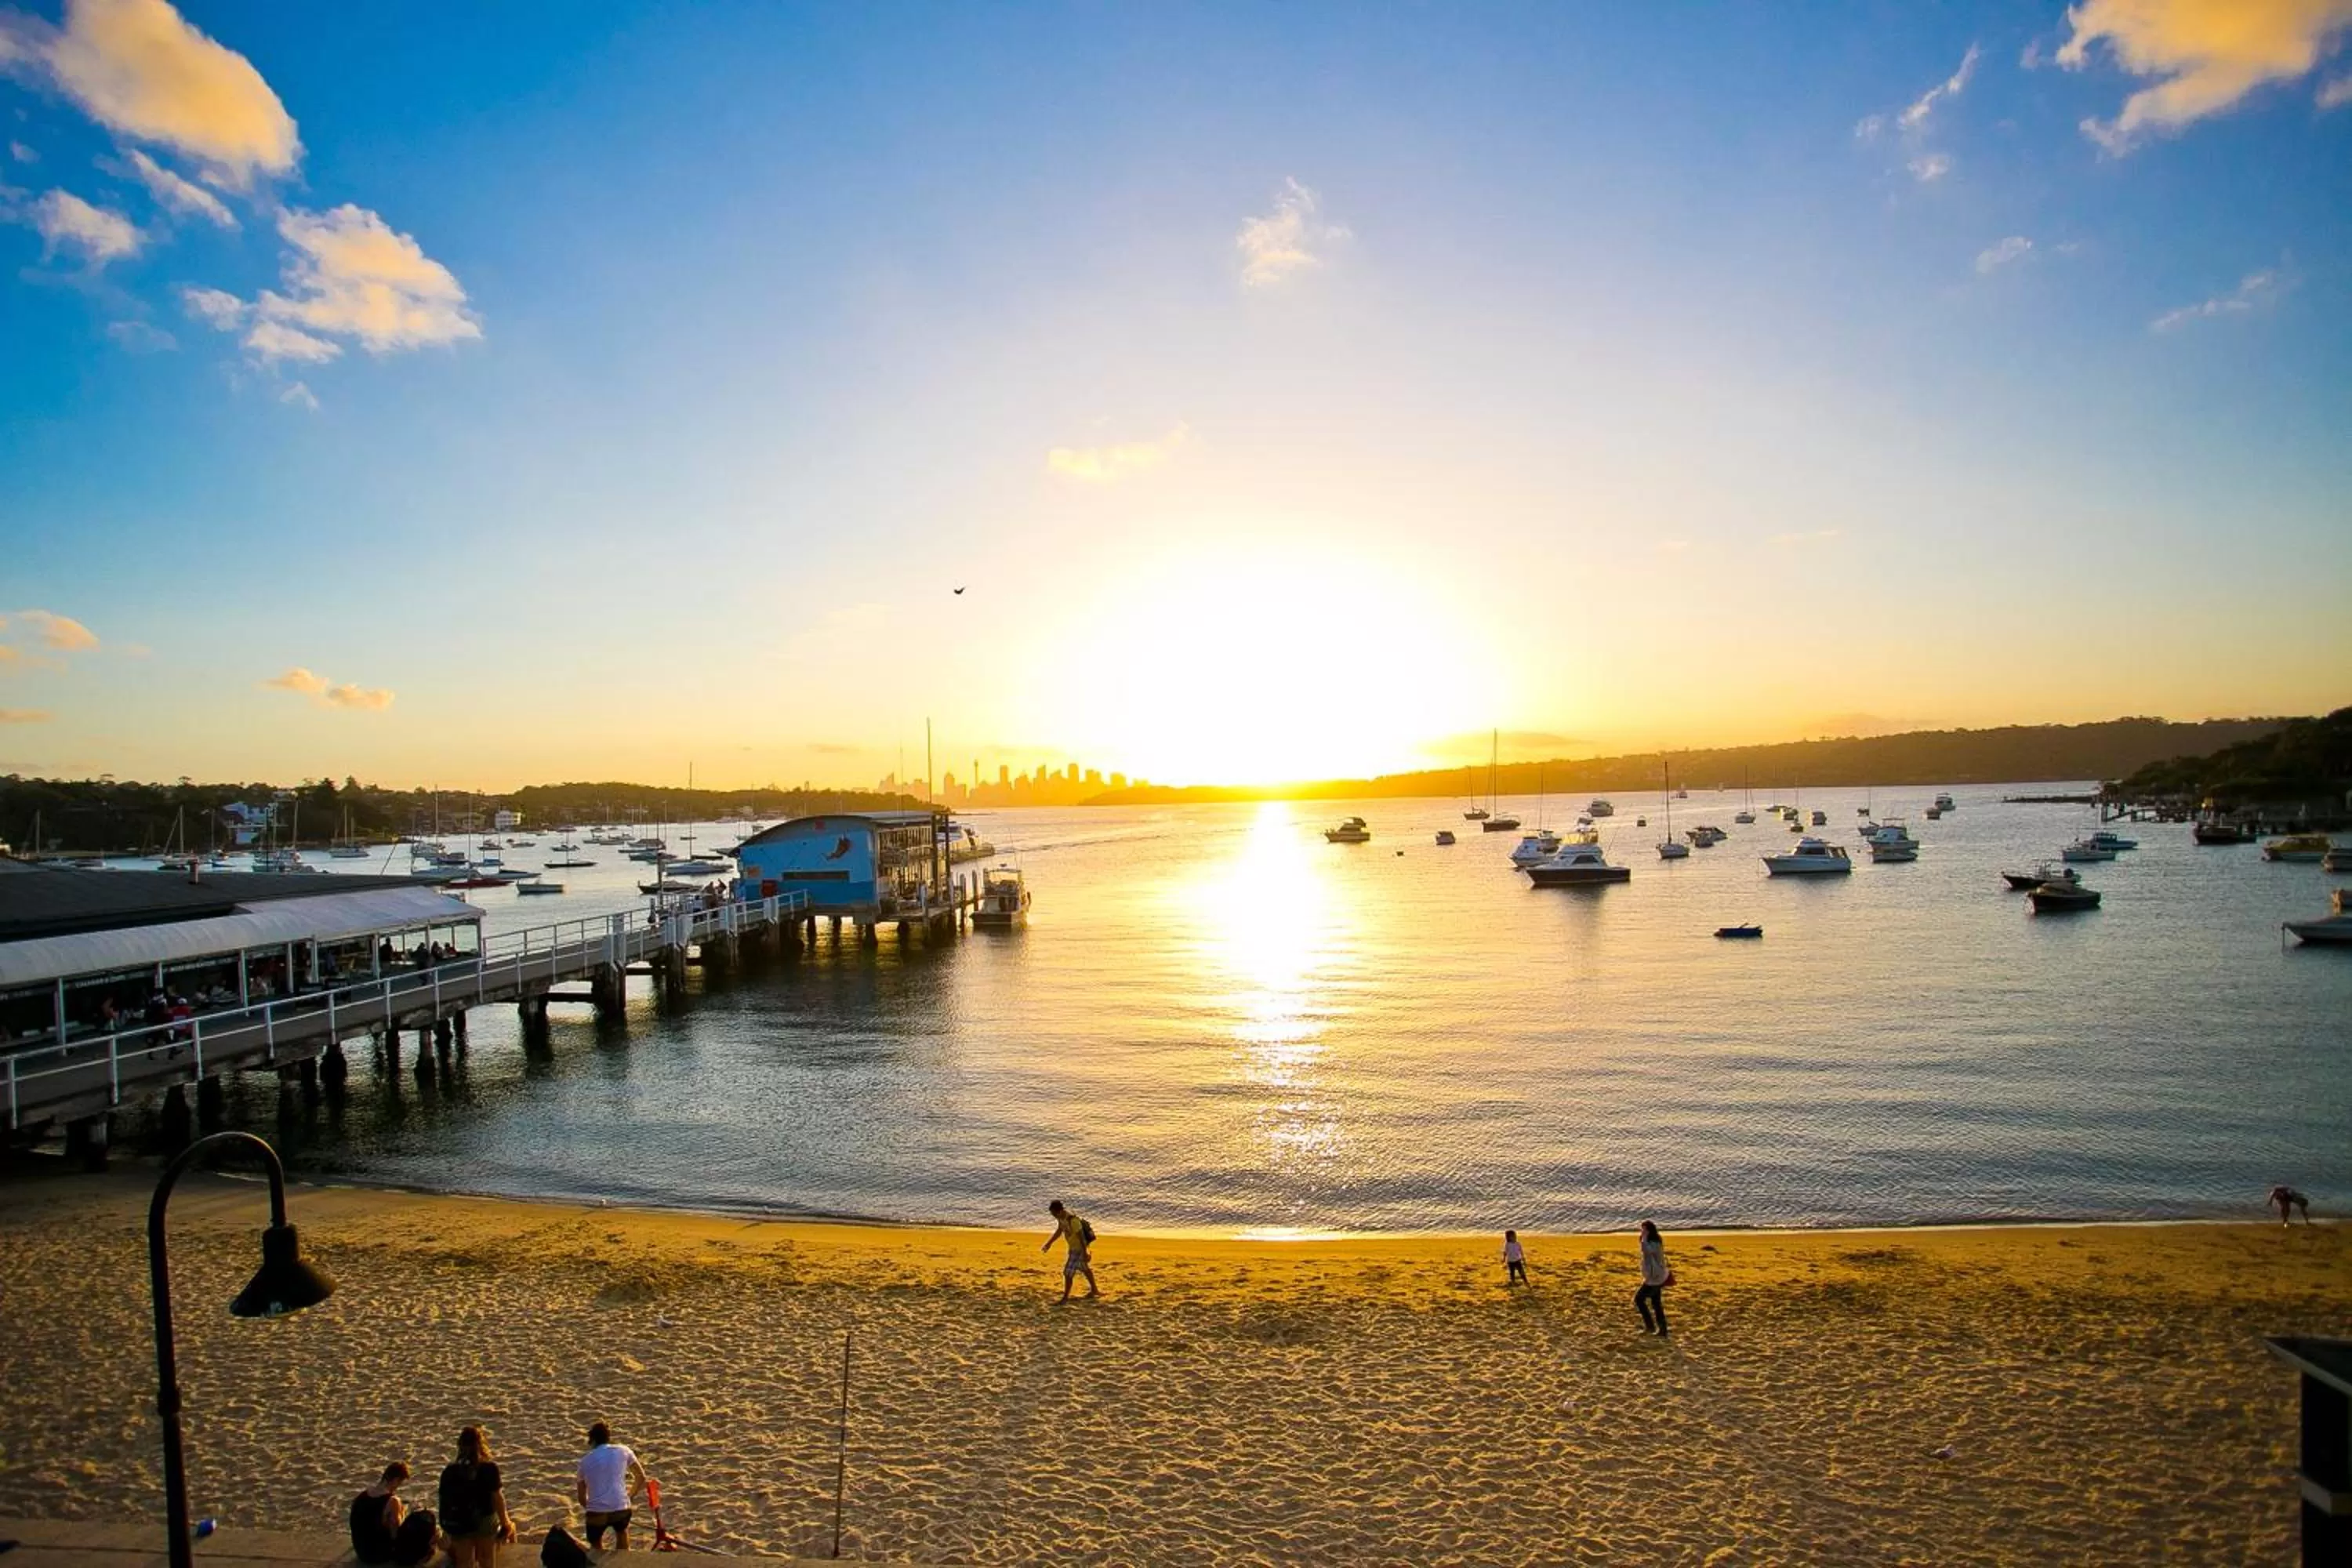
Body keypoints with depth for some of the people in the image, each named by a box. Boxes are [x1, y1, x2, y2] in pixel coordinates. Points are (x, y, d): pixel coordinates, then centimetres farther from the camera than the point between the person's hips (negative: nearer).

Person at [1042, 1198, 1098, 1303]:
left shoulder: (1072, 1220, -33)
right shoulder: (1061, 1217, -6)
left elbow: (1081, 1236, -28)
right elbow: (1058, 1232, 10)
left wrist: (1085, 1253, -23)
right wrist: (1049, 1244, 9)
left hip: (1078, 1248, -9)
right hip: (1072, 1247, 9)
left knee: (1068, 1273, -3)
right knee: (1085, 1268, 24)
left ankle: (1065, 1298, 11)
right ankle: (1094, 1290, 40)